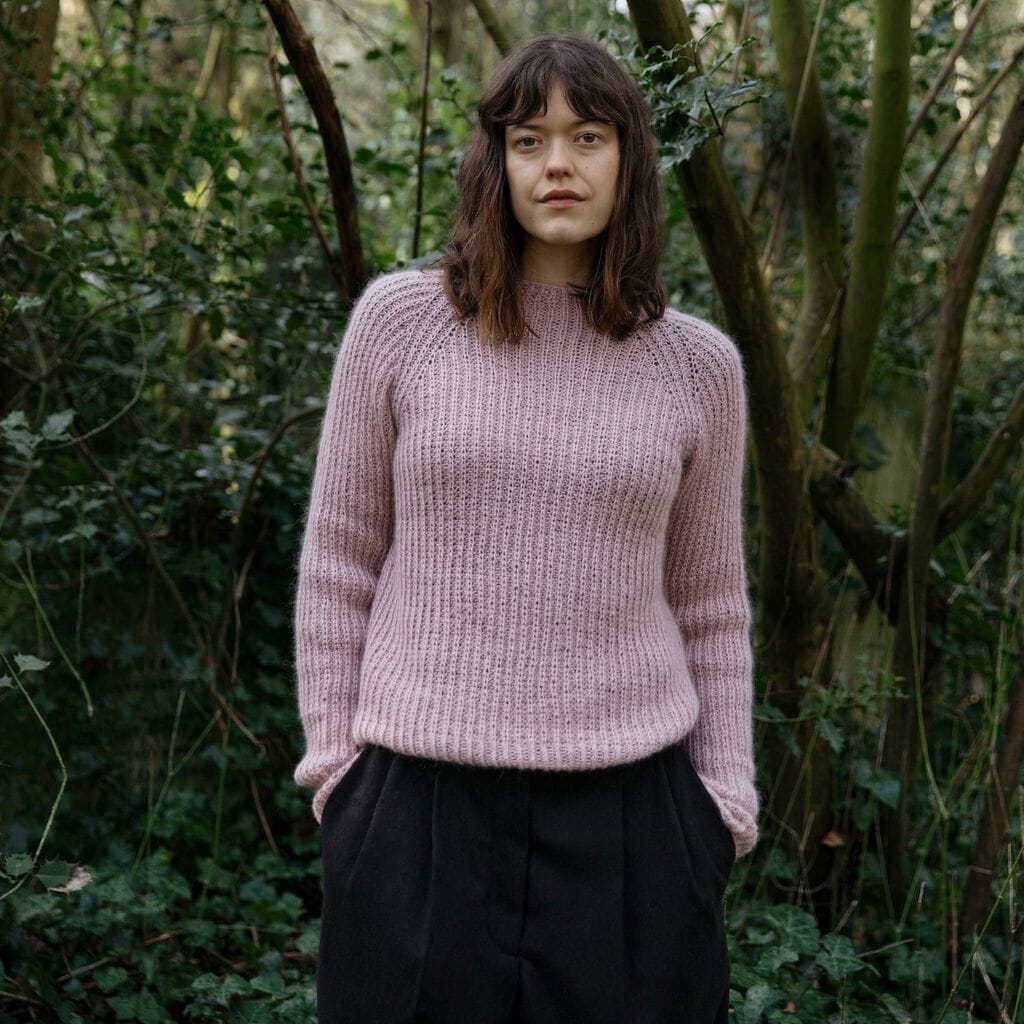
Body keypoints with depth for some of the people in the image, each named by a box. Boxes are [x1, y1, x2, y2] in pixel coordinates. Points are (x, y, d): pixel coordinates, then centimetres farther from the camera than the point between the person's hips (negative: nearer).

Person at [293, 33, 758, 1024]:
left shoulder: (697, 364, 3)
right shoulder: (400, 318, -1)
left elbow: (711, 607, 10)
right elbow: (336, 563, 4)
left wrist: (725, 800, 6)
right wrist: (332, 758, 2)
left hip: (629, 803, 1)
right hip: (421, 798, -1)